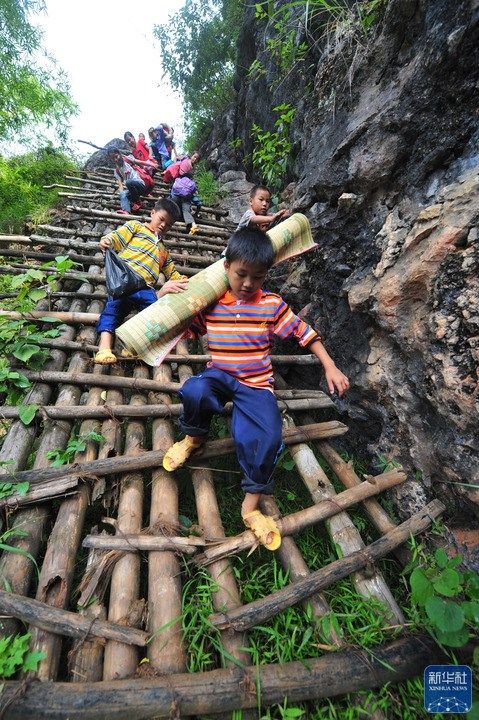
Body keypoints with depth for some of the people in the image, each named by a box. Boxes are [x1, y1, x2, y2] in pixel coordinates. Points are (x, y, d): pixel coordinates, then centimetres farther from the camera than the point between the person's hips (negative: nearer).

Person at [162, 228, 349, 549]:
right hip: (219, 376, 1)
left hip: (257, 384, 0)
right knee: (194, 391, -35)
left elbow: (304, 332, 3)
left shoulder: (272, 304, 0)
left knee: (267, 438, -23)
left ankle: (252, 506, 3)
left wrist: (330, 367, -3)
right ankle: (194, 437, 1)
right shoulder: (209, 303, 2)